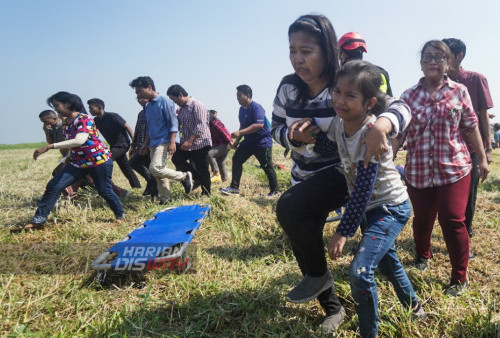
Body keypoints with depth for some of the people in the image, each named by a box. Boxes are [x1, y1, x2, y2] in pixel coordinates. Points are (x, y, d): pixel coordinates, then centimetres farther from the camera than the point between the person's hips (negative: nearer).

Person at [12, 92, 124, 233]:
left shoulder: (84, 119, -19)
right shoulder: (66, 123, 6)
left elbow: (79, 141, -35)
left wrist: (49, 146, -37)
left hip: (99, 160, -7)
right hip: (78, 162, 7)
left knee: (104, 191, 2)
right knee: (53, 186, -4)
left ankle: (120, 215, 27)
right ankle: (38, 221, 1)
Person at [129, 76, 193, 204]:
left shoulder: (164, 101, -10)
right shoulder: (147, 106, 15)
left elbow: (173, 123, -14)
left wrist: (172, 142, -21)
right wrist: (146, 143, 19)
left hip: (165, 142, -8)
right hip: (154, 143, 8)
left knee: (155, 168, -21)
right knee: (158, 173, 9)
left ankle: (184, 176, -4)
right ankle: (165, 199, 19)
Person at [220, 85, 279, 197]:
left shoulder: (256, 107, -19)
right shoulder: (242, 109, 10)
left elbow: (259, 125, -31)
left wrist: (240, 133, -32)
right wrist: (237, 141, 19)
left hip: (262, 142, -9)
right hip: (248, 142, 9)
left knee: (267, 167, -1)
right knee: (236, 159, -1)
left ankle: (274, 191, 14)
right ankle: (234, 188, 3)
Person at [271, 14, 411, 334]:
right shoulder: (288, 87, -6)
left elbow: (400, 106, -20)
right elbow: (277, 128, 4)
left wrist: (381, 125, -44)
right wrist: (293, 136, -20)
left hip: (338, 173, -6)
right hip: (304, 176, 6)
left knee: (288, 207, -30)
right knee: (303, 244, 12)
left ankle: (319, 274, -2)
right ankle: (333, 308, 37)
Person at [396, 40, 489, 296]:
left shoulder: (459, 92, 3)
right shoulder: (409, 96, 2)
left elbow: (470, 127, 7)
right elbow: (398, 132, 0)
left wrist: (482, 158, 8)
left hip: (454, 167, -1)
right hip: (418, 171, 1)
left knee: (452, 220, -7)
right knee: (422, 219, 10)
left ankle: (459, 278, 12)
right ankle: (422, 254, 42)